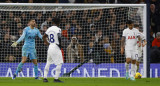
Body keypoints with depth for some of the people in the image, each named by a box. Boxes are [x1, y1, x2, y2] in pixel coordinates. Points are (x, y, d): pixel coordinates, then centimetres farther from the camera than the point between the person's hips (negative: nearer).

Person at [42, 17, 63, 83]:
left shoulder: (49, 29, 12)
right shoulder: (58, 29, -8)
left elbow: (44, 37, 21)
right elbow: (59, 38, -19)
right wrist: (60, 46, -6)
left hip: (50, 47, 7)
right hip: (56, 47, -7)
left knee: (48, 63, 13)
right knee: (59, 63, -3)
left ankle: (45, 78, 9)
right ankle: (56, 78, -8)